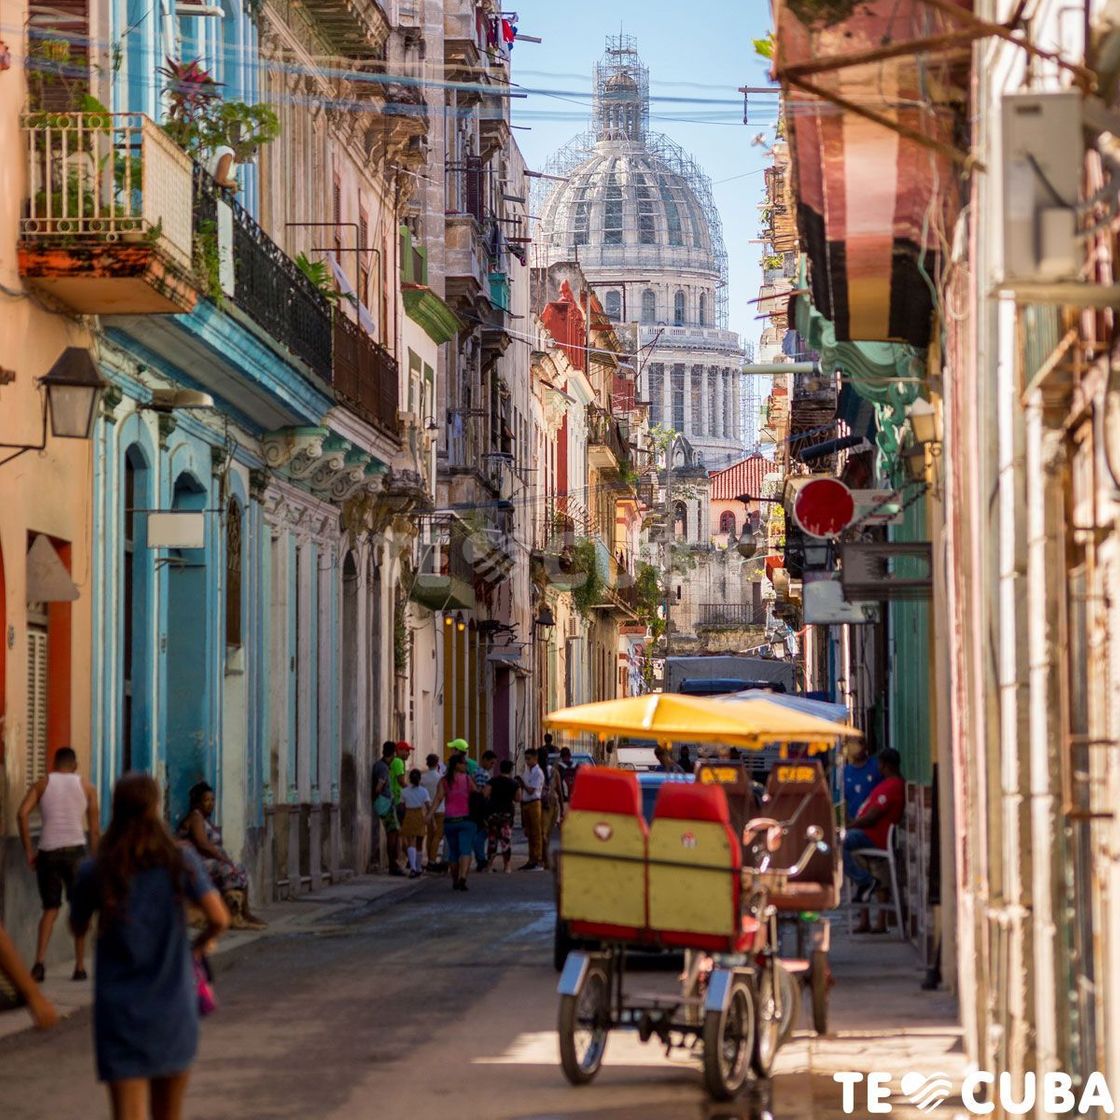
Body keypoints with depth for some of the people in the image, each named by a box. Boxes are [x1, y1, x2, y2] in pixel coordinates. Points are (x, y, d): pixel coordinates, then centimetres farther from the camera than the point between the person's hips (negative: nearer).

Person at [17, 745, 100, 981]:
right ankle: (80, 967, 11)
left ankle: (40, 960, -10)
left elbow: (22, 814, -4)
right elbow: (94, 829, 7)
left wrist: (28, 851, 0)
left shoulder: (43, 784, 9)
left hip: (48, 851, 1)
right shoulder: (86, 787, 10)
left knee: (50, 908, 10)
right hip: (75, 850, -1)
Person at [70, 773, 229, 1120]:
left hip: (119, 1010, -1)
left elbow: (78, 927, 10)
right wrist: (201, 944, 6)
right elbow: (219, 919, -15)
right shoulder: (180, 860, -6)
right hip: (173, 1006, 1)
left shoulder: (95, 871, -6)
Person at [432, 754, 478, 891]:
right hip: (466, 820, -2)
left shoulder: (444, 781, 2)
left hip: (450, 821, 2)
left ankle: (455, 881, 24)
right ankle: (462, 877, -29)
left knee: (453, 852, 16)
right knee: (465, 850, -8)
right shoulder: (468, 779, -1)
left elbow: (439, 798, -10)